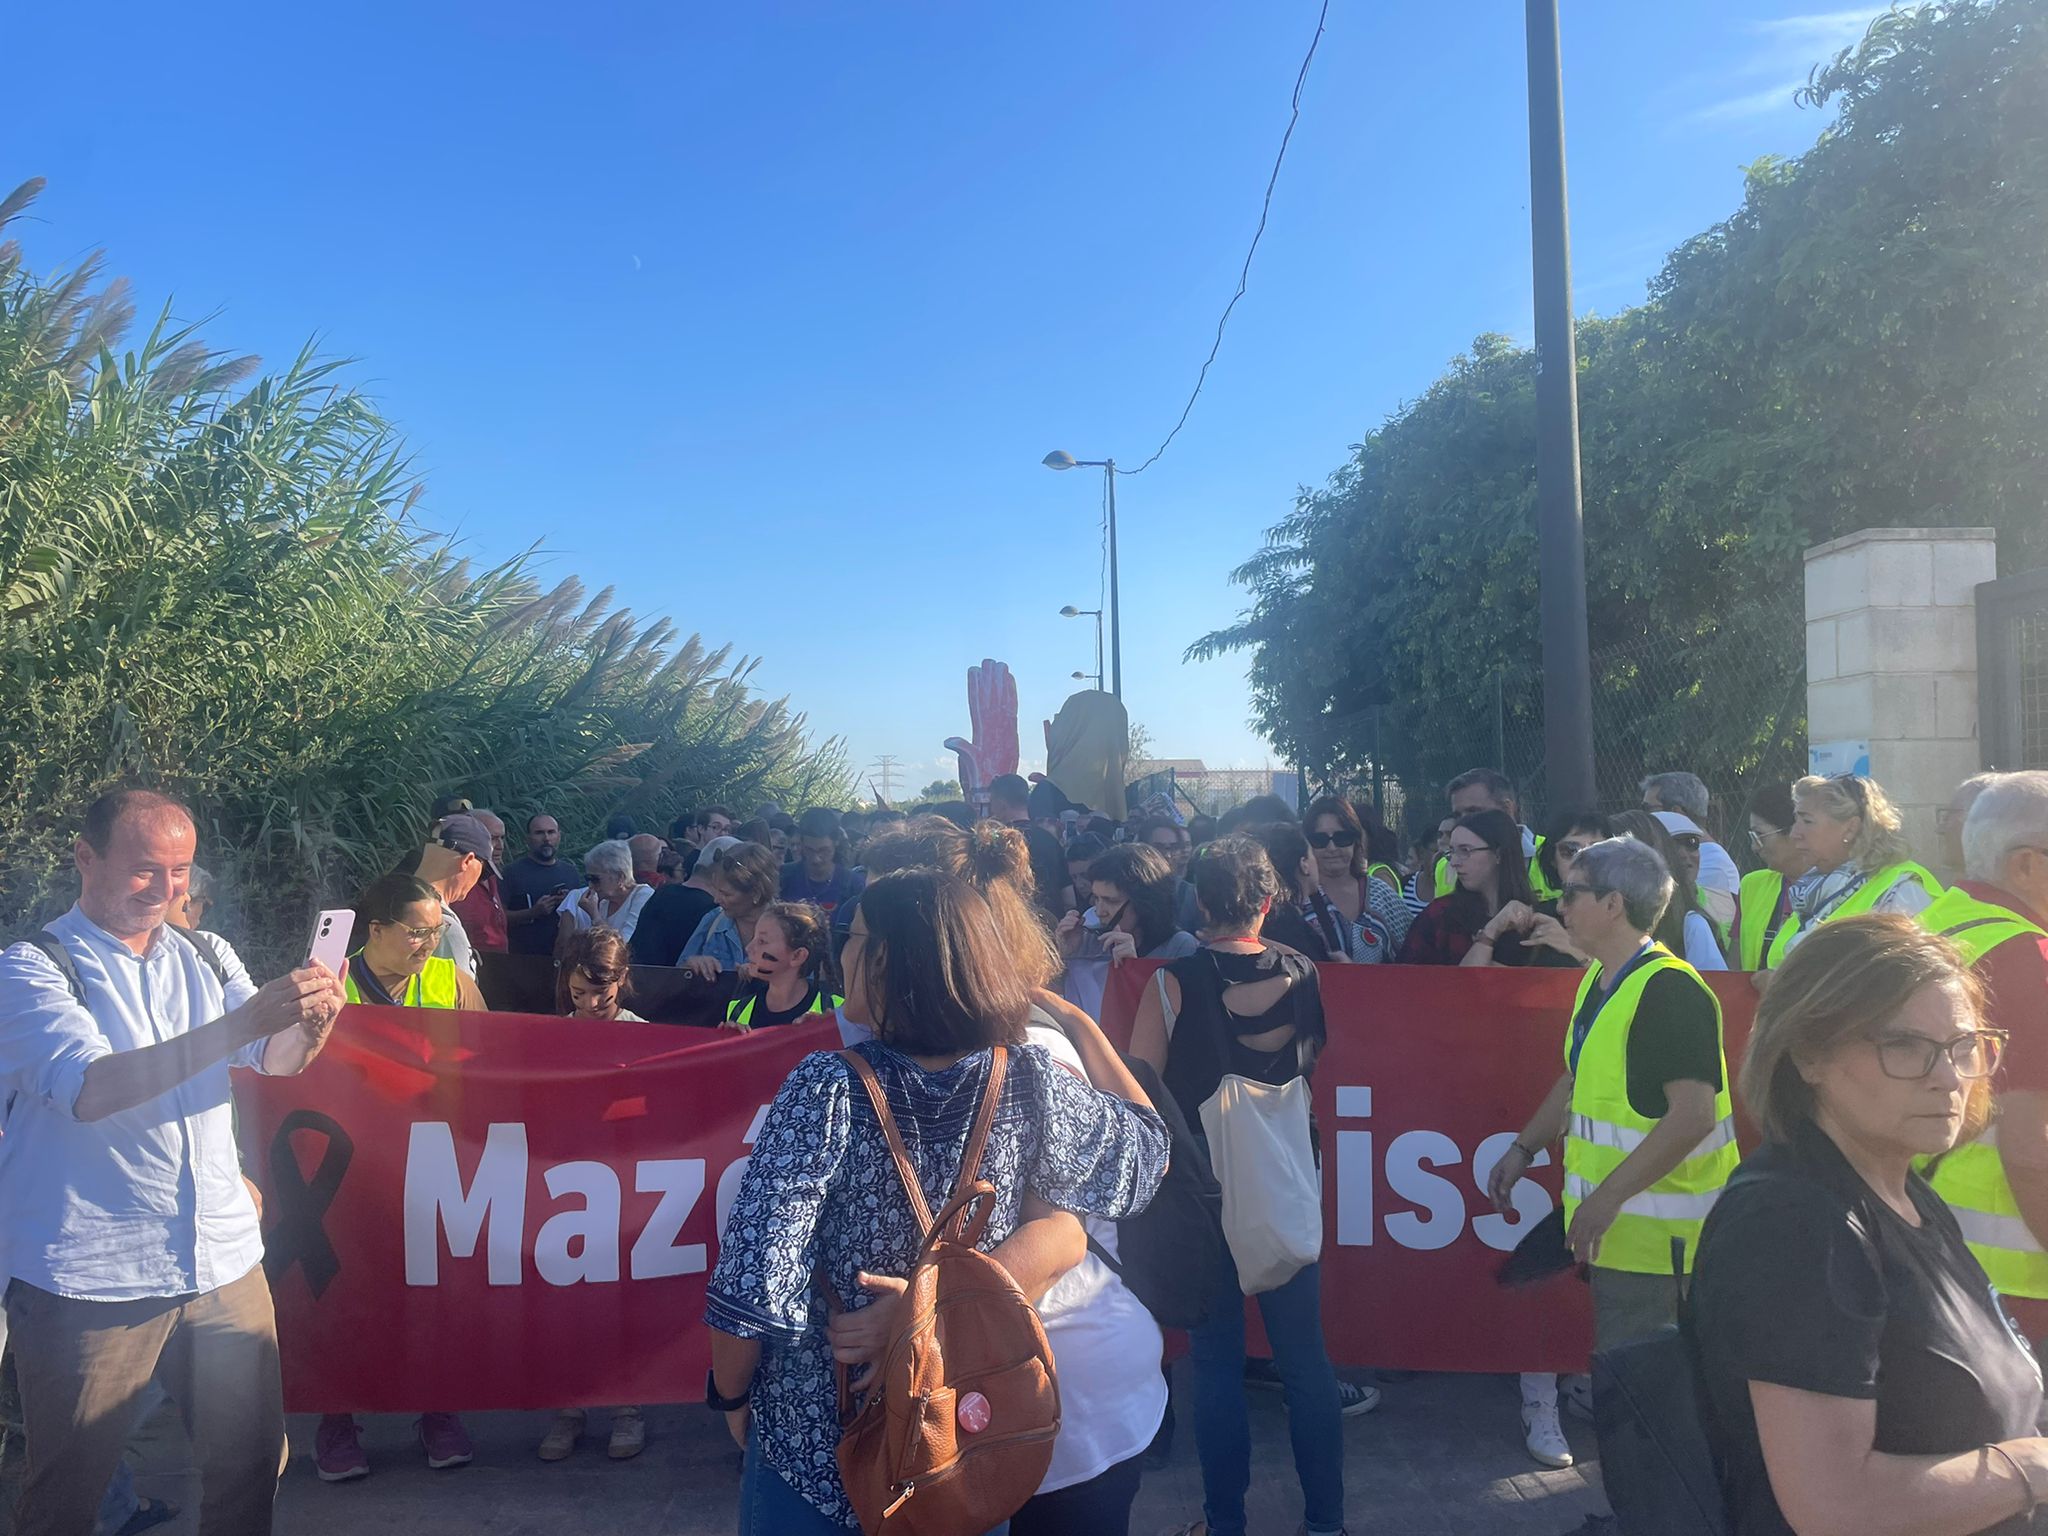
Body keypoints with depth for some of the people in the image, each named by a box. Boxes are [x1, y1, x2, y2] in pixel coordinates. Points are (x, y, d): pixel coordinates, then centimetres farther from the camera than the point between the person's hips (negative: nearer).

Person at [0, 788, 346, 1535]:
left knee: (251, 1464, 10)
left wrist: (311, 1021, -22)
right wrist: (242, 1022, -31)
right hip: (88, 1279, -4)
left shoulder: (205, 957, 10)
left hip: (224, 1262, 4)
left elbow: (278, 1060, 1)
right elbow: (89, 1089, -22)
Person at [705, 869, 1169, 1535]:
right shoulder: (1031, 1083, -14)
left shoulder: (827, 1089, -24)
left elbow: (754, 1285, -24)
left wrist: (731, 1394, -5)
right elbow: (1148, 1143, 4)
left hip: (817, 1442, -2)